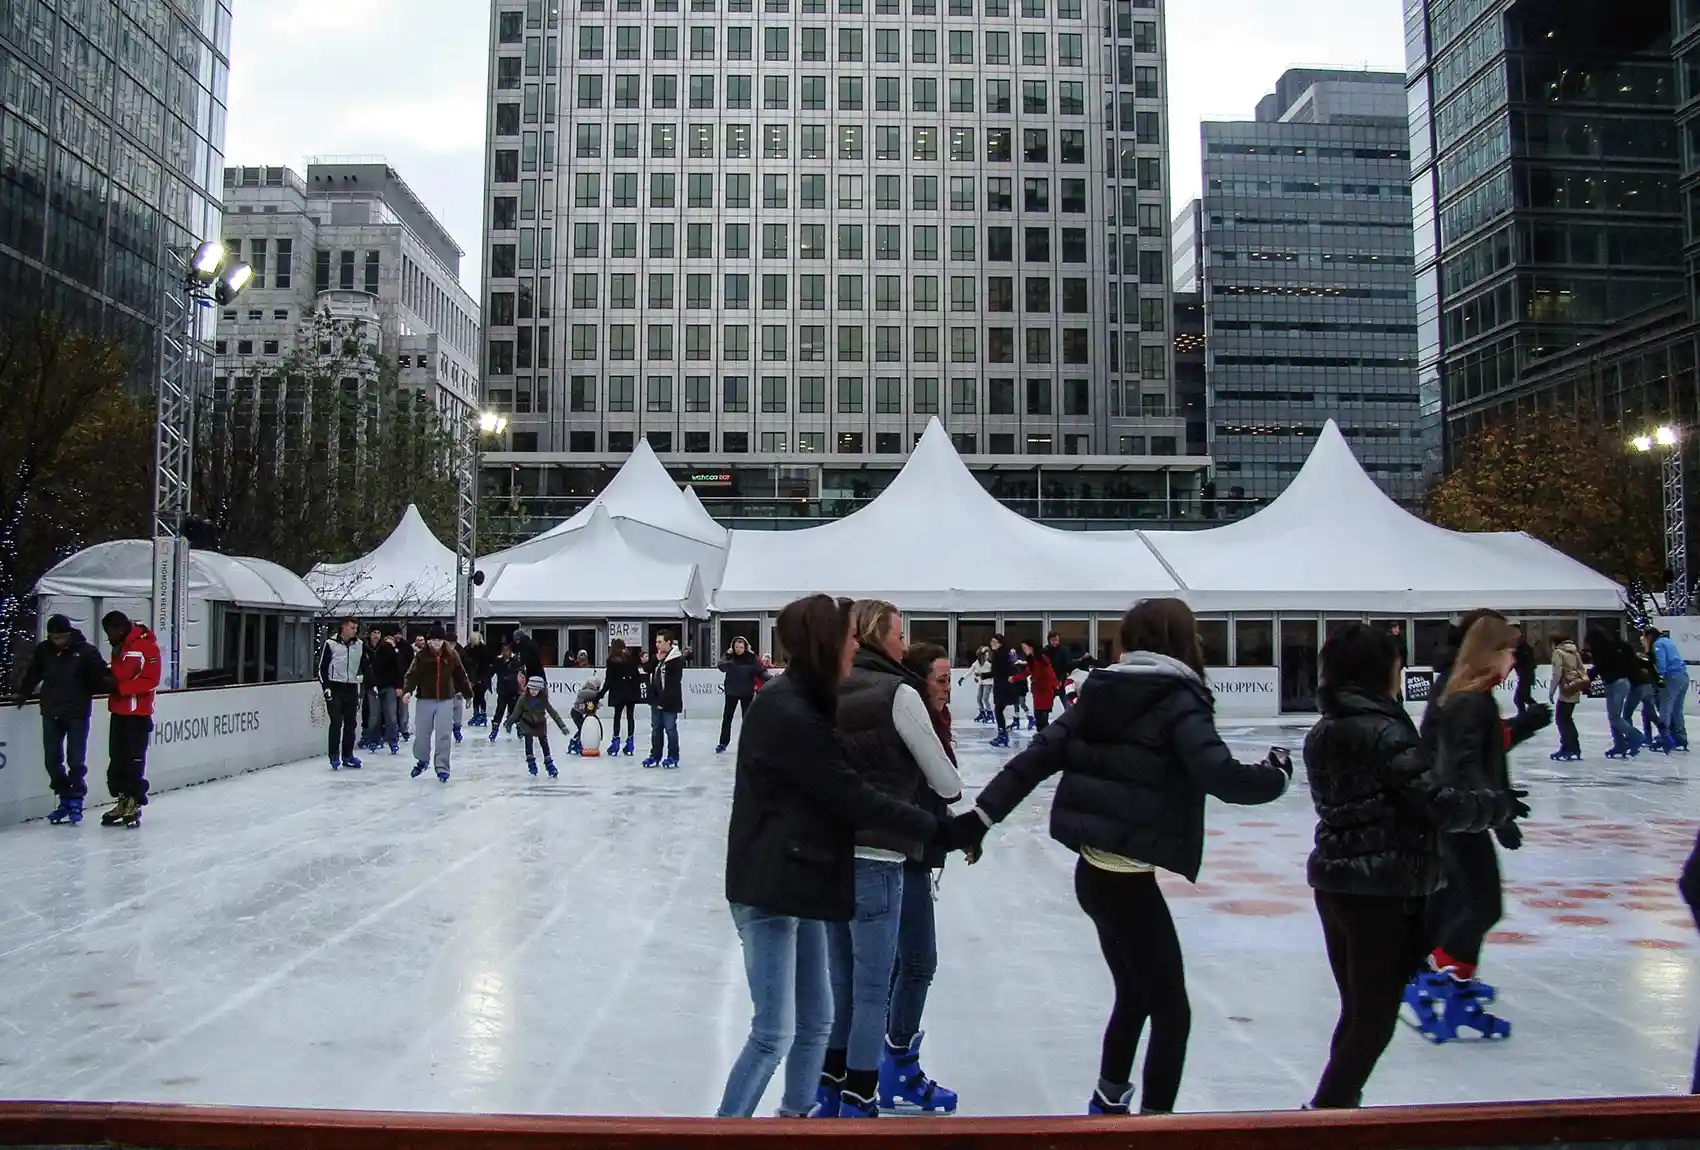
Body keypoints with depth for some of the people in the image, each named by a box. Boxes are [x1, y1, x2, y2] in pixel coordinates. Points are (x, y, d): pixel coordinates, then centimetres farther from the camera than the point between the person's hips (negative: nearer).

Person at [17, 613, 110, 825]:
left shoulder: (85, 651, -10)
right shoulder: (43, 650, 2)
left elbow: (101, 675, -11)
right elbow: (33, 673, 16)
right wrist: (23, 693, 13)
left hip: (77, 713, -4)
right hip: (51, 712, 4)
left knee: (76, 760, -3)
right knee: (52, 759, 7)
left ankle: (75, 800, 9)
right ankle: (64, 798, 19)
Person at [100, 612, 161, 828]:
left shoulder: (146, 644, -13)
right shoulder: (119, 645, 15)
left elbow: (151, 680, -18)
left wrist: (121, 688, -20)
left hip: (138, 712, -9)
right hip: (118, 710, 9)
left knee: (134, 759, -6)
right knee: (117, 759, 11)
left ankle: (134, 804, 0)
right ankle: (123, 800, 20)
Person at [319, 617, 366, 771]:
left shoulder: (360, 645, 6)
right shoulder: (331, 644, -6)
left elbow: (365, 665, 16)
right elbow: (322, 667, -3)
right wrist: (326, 687, -11)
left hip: (351, 689, 4)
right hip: (335, 688, -4)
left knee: (351, 723, 7)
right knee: (336, 723, -8)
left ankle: (347, 756, 15)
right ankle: (334, 757, 0)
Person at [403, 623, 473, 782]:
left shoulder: (451, 655, -1)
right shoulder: (421, 656, -6)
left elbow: (460, 676, 6)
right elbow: (413, 674, -15)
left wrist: (468, 694, 11)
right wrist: (408, 690, -32)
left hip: (446, 700, 0)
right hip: (425, 699, 0)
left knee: (444, 735, -3)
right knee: (422, 733, 10)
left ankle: (442, 768, 4)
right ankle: (422, 760, 36)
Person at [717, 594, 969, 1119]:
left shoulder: (800, 703, 10)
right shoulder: (789, 714, -21)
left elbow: (835, 789, 11)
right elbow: (854, 798, -19)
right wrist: (938, 828, -12)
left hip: (796, 882, 10)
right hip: (770, 888, -10)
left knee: (816, 1020, 17)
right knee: (774, 1033, -2)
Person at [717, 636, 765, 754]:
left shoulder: (751, 657, -8)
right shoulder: (729, 656, -4)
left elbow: (760, 671, -10)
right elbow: (722, 667, -16)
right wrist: (728, 656, -27)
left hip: (747, 692, -1)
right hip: (731, 691, 1)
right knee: (727, 717, 7)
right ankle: (723, 744, 16)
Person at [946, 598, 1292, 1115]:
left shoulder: (1102, 691, 7)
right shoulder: (1178, 699, -11)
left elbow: (1039, 754, 2)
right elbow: (1223, 777, -21)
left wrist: (982, 814, 1)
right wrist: (1277, 774, -1)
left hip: (1095, 871, 8)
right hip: (1129, 880, -8)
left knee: (1135, 996, 25)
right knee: (1171, 1013, 5)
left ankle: (1108, 1102, 38)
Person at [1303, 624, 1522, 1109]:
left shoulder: (1323, 732, 9)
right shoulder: (1385, 731, -16)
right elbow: (1437, 804, -17)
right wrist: (1498, 803, 0)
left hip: (1333, 882, 8)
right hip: (1383, 890, -8)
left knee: (1356, 1011, 19)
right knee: (1376, 1019, 4)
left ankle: (1339, 1102, 27)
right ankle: (1328, 1111, 5)